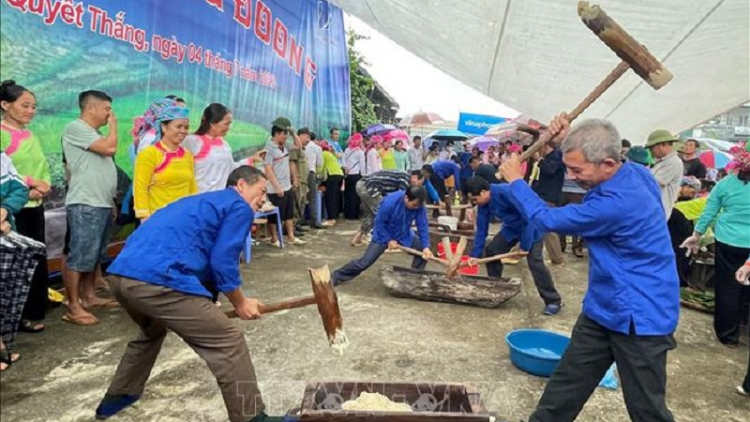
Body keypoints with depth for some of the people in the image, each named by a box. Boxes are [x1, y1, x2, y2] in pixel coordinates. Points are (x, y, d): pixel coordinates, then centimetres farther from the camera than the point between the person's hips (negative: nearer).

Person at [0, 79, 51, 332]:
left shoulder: (31, 136, 15)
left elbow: (44, 169, 13)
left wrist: (44, 186, -6)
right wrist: (30, 182, -17)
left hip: (35, 207, 8)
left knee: (37, 260, 11)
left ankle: (32, 313, 22)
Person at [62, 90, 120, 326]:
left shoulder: (95, 133, 20)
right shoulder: (76, 128, -9)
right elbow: (110, 148, -20)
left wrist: (111, 200, 20)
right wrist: (113, 125, -3)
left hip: (102, 204, 10)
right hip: (84, 205, -10)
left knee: (94, 255, 16)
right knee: (79, 256, -7)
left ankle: (89, 297, 26)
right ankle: (73, 308, -2)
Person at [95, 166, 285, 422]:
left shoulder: (202, 201, 33)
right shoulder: (239, 207, 7)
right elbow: (222, 262, -3)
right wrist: (240, 303, 12)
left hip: (121, 274, 10)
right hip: (156, 279, -10)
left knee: (152, 330, 39)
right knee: (229, 343, -2)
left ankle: (118, 396, 52)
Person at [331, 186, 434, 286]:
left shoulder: (419, 205, -23)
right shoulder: (389, 202, -35)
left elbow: (423, 226, -16)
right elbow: (379, 223, -22)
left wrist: (426, 247, -23)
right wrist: (389, 240, -20)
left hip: (404, 236, 5)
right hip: (383, 236, -5)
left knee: (422, 249, -5)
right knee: (364, 262, -8)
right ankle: (336, 277, 6)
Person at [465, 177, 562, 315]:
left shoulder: (507, 193, -34)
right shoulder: (483, 203, -9)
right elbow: (481, 230, -1)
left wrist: (524, 246, -26)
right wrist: (475, 254, -7)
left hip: (531, 225, -8)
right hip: (512, 227, 8)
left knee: (535, 261, -17)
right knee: (491, 251, 3)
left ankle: (553, 301, -5)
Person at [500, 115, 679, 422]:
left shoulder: (618, 202, -31)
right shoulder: (634, 173, -2)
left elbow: (550, 220, -18)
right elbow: (586, 156, 21)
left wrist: (516, 181, -5)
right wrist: (569, 140, 2)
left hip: (639, 318, -9)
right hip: (604, 308, 9)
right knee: (566, 385, 17)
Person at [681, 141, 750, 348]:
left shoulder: (724, 184, -3)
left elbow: (709, 212, 3)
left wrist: (696, 236, 13)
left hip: (727, 242, 0)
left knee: (727, 288, 11)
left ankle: (728, 335, 21)